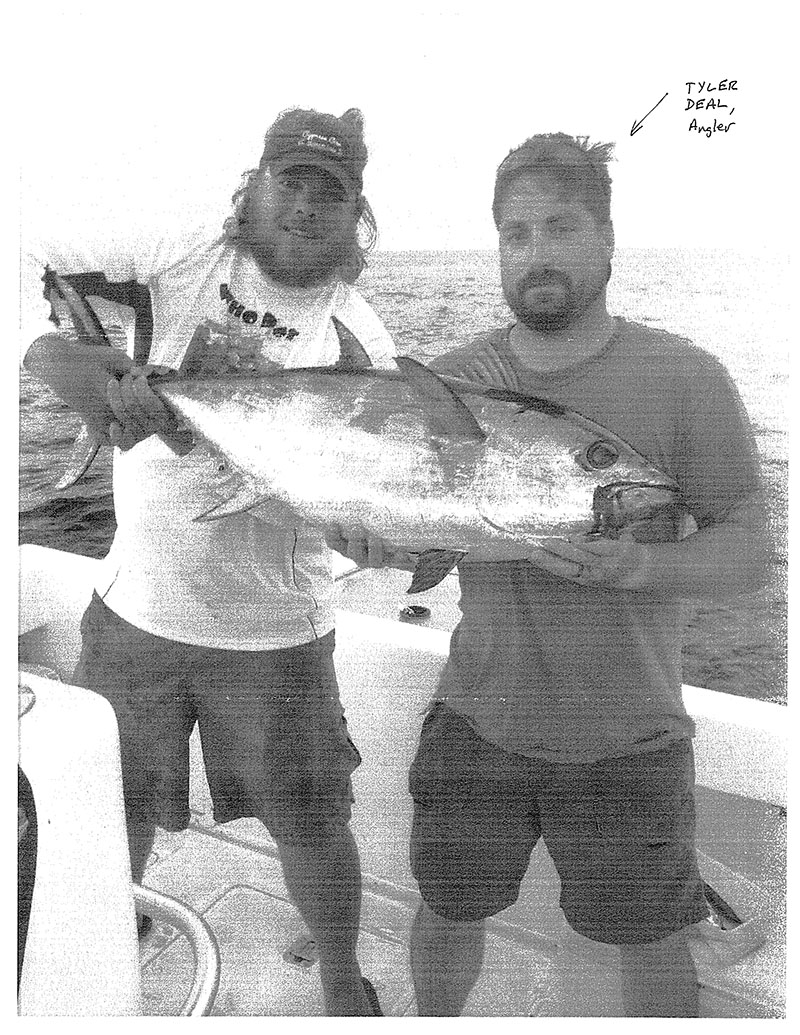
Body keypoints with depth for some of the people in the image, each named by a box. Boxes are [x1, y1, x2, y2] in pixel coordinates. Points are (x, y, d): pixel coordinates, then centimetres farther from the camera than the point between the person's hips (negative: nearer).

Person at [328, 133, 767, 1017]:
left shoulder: (683, 379, -11)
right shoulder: (453, 378, -2)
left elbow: (746, 553, -10)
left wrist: (639, 566, -30)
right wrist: (373, 540, -17)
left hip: (626, 735, -2)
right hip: (477, 717, 3)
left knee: (649, 940, 16)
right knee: (447, 913, 20)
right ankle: (433, 1023, 50)